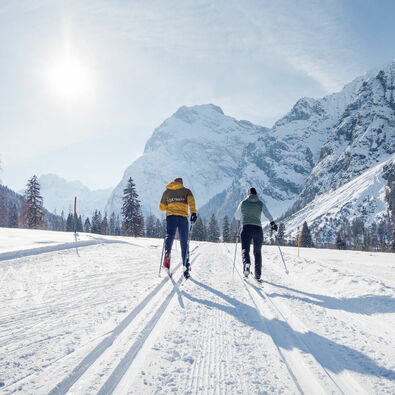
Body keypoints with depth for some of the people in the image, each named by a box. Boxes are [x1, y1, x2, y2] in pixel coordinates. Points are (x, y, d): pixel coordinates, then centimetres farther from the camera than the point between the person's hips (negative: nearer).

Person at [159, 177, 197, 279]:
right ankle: (186, 268, 9)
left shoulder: (167, 192, 21)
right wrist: (193, 213, -14)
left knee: (169, 236, -14)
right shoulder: (186, 191, 16)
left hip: (171, 217, 0)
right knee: (184, 243, 6)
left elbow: (162, 207, 24)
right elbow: (191, 200, -5)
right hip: (183, 217, 0)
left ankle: (167, 253, -47)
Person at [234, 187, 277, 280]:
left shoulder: (243, 203, 11)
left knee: (245, 249, -1)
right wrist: (272, 222, -15)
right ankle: (258, 274, 9)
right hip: (258, 228, 1)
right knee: (257, 251, 12)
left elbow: (237, 217, 19)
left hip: (246, 227, -1)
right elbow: (267, 213, -8)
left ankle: (246, 263, -34)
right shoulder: (260, 203, 11)